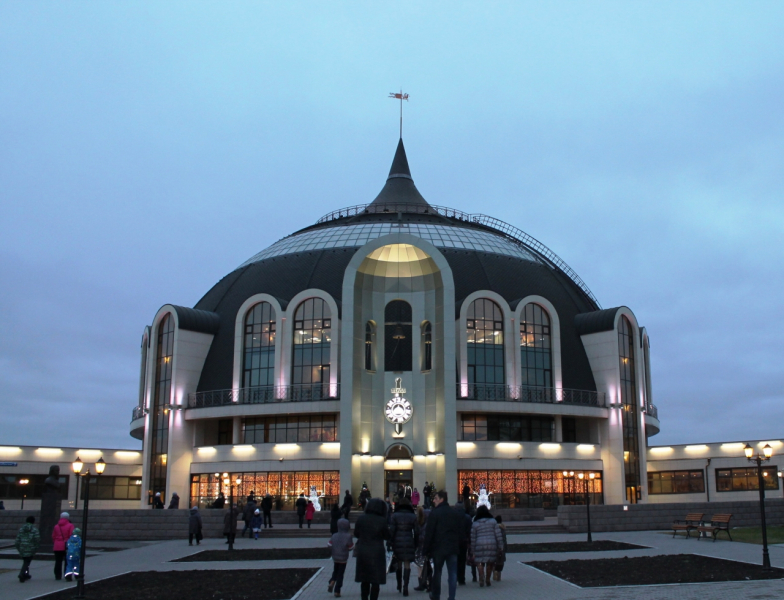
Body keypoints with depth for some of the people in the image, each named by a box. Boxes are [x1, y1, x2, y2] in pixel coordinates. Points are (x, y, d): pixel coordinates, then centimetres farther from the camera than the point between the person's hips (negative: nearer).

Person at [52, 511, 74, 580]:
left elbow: (53, 537, 10)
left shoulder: (56, 526, 9)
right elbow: (72, 536, -13)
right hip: (67, 546, -4)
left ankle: (58, 576, 8)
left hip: (57, 547, 4)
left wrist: (54, 544, 20)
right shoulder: (70, 526, -6)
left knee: (58, 562, 8)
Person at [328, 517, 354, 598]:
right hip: (343, 559, -3)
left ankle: (332, 582, -4)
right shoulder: (348, 536, -16)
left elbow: (329, 546, -3)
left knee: (335, 572, 23)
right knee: (340, 574, 7)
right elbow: (351, 548, -11)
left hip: (335, 558, 3)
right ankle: (337, 591, 8)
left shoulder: (334, 536, -5)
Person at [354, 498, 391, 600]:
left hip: (362, 552, 3)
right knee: (376, 581, 4)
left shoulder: (361, 518, -4)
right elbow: (387, 537, -3)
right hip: (377, 553, -3)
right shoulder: (382, 521, -11)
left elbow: (356, 534, 6)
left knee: (364, 580, 16)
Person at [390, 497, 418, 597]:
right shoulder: (413, 517, 1)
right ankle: (405, 586, -11)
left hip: (397, 542, 1)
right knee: (407, 564, 0)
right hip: (409, 543, 0)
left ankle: (399, 585, 30)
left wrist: (390, 543, 1)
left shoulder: (395, 516, -2)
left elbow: (392, 530, -6)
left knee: (398, 563, 16)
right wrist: (416, 544, 13)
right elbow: (416, 532, 3)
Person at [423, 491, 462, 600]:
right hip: (453, 548, 3)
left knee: (437, 572, 8)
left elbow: (429, 533, -9)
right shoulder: (456, 513, 9)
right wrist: (458, 548, 16)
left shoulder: (434, 513, -8)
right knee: (453, 574, 3)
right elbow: (461, 532, 12)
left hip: (438, 548, -3)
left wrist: (427, 549, -4)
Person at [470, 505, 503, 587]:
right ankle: (487, 580, 15)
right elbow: (498, 534, 2)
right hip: (492, 544, 1)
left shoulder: (475, 524, 5)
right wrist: (500, 546, 5)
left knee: (480, 562, 3)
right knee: (490, 563, 13)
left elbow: (473, 538, 5)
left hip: (479, 545, -1)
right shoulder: (493, 521, 5)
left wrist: (473, 551, 8)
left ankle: (482, 577, -19)